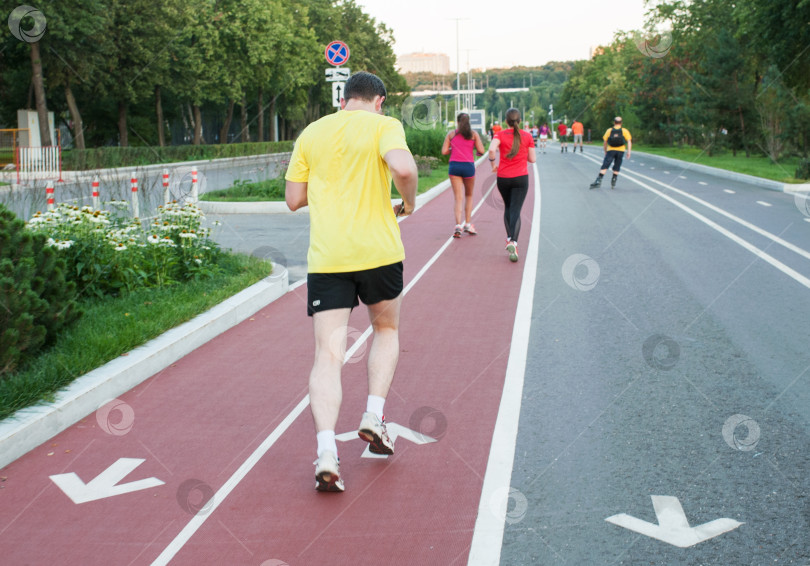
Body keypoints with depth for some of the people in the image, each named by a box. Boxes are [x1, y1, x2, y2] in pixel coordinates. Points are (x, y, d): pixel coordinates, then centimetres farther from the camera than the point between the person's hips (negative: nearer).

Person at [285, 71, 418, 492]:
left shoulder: (311, 133, 11)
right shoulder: (383, 126, 0)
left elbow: (294, 199, 11)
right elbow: (404, 168, -20)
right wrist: (409, 202, -1)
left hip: (325, 258, 2)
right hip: (378, 251, -1)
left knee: (328, 355, -1)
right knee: (386, 330, 24)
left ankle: (326, 453, -14)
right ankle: (373, 417, 14)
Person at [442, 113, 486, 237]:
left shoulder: (451, 134, 8)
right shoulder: (474, 134, 5)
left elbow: (444, 152, 2)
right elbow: (481, 151, -2)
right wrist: (477, 151, 20)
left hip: (454, 166, 0)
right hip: (468, 166, 0)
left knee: (458, 198, 1)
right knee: (469, 196, 18)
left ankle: (458, 225, -14)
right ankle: (468, 224, 10)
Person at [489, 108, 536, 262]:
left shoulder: (501, 135, -2)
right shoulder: (527, 136, 0)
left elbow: (492, 149, -20)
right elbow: (532, 159, 2)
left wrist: (493, 164, -4)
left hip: (503, 178, 1)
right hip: (521, 178, -1)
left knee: (508, 207, 23)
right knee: (515, 211, -6)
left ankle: (509, 238, 21)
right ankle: (513, 242, -24)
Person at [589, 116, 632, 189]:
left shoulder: (609, 130, 9)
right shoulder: (624, 131, 8)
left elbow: (605, 143, 9)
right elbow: (629, 141, -2)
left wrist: (605, 152, 20)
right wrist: (628, 151, -3)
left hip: (611, 150, -1)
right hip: (620, 150, 1)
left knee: (605, 166, -7)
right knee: (616, 167, 12)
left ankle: (599, 180, -19)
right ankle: (613, 181, 10)